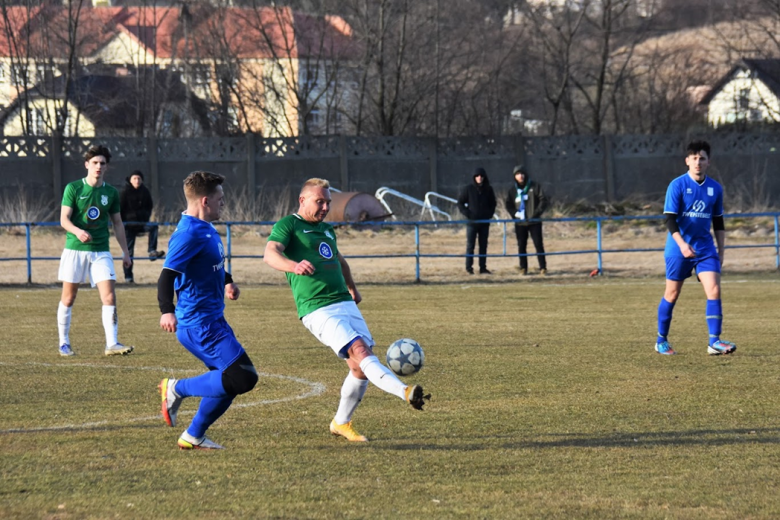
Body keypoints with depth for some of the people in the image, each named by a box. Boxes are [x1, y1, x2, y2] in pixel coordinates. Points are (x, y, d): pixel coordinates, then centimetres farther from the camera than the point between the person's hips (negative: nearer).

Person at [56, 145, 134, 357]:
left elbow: (117, 223, 16)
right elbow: (64, 219, -9)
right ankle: (64, 343, 16)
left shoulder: (111, 192, 7)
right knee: (68, 298, 4)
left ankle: (112, 344, -10)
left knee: (109, 296, -10)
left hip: (101, 251, 2)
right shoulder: (73, 188, -3)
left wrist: (126, 252, 12)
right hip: (74, 250, -2)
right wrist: (78, 231, -30)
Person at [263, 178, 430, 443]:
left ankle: (342, 423, 18)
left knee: (360, 367, 1)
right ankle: (406, 393, -40)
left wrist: (353, 289, 47)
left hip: (346, 304, 8)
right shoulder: (288, 225, -1)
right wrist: (294, 266, -40)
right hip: (318, 310, -8)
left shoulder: (327, 230, 22)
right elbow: (270, 253, -20)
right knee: (360, 351, -23)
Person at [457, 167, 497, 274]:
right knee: (470, 245, -3)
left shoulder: (488, 189, 6)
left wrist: (490, 213, 2)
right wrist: (467, 213, -9)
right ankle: (469, 267, 1)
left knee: (483, 245, 4)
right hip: (472, 222, -3)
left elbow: (493, 203, 18)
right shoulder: (468, 189, -3)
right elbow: (460, 202, 2)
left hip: (484, 221, 3)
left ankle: (483, 268, 8)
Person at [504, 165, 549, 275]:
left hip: (534, 222, -3)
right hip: (520, 223, 3)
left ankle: (543, 267, -4)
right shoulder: (513, 190, 7)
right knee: (521, 246, 4)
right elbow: (508, 204, 14)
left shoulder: (535, 186, 0)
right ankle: (523, 268, 11)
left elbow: (543, 200, -2)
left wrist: (536, 213, -11)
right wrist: (515, 213, -3)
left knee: (538, 244, -6)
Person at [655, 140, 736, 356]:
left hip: (705, 248, 3)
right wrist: (682, 244, -26)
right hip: (678, 249, -3)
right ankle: (661, 341, 21)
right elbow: (670, 219, -13)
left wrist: (721, 250, 12)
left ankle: (714, 342, -14)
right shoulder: (677, 185, -9)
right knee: (672, 294, 6)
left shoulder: (715, 188, 5)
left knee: (714, 291, -12)